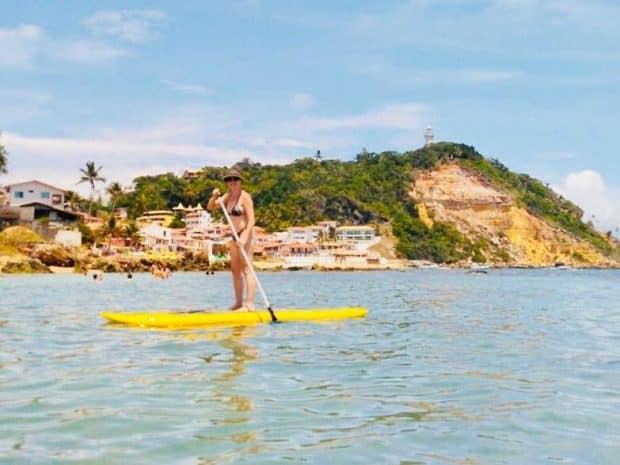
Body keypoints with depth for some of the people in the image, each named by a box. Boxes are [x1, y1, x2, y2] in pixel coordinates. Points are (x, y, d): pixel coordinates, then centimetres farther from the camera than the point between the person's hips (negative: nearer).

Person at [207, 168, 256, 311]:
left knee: (246, 269, -12)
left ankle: (250, 304, -15)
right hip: (235, 236, 9)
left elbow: (251, 220, -18)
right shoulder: (228, 196, 12)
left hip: (246, 235, -9)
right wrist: (214, 196, -7)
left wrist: (244, 238, -28)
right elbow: (210, 208, 12)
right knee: (235, 270, 10)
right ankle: (238, 303, 15)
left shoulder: (245, 197, -11)